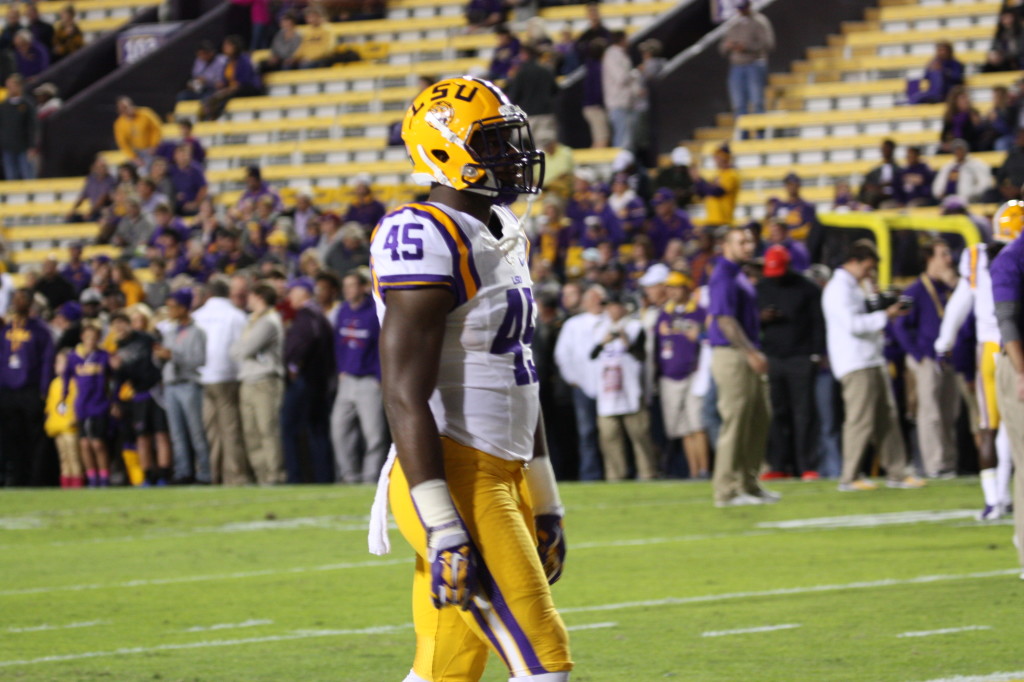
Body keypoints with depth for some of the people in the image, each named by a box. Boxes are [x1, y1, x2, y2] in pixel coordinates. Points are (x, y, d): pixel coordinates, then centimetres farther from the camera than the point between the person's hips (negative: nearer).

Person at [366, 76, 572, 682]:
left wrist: (546, 504, 24)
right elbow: (406, 398, -20)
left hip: (504, 476, 10)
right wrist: (444, 530, -23)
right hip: (456, 481, -10)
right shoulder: (430, 240, -15)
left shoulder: (504, 236, 16)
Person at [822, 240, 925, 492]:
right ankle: (849, 478, -5)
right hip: (855, 364, -10)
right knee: (860, 421, -10)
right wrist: (884, 316, -16)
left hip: (872, 361, 10)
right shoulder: (839, 288, -12)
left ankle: (897, 473, 11)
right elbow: (852, 324, -21)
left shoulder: (853, 287, 21)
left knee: (887, 417, 9)